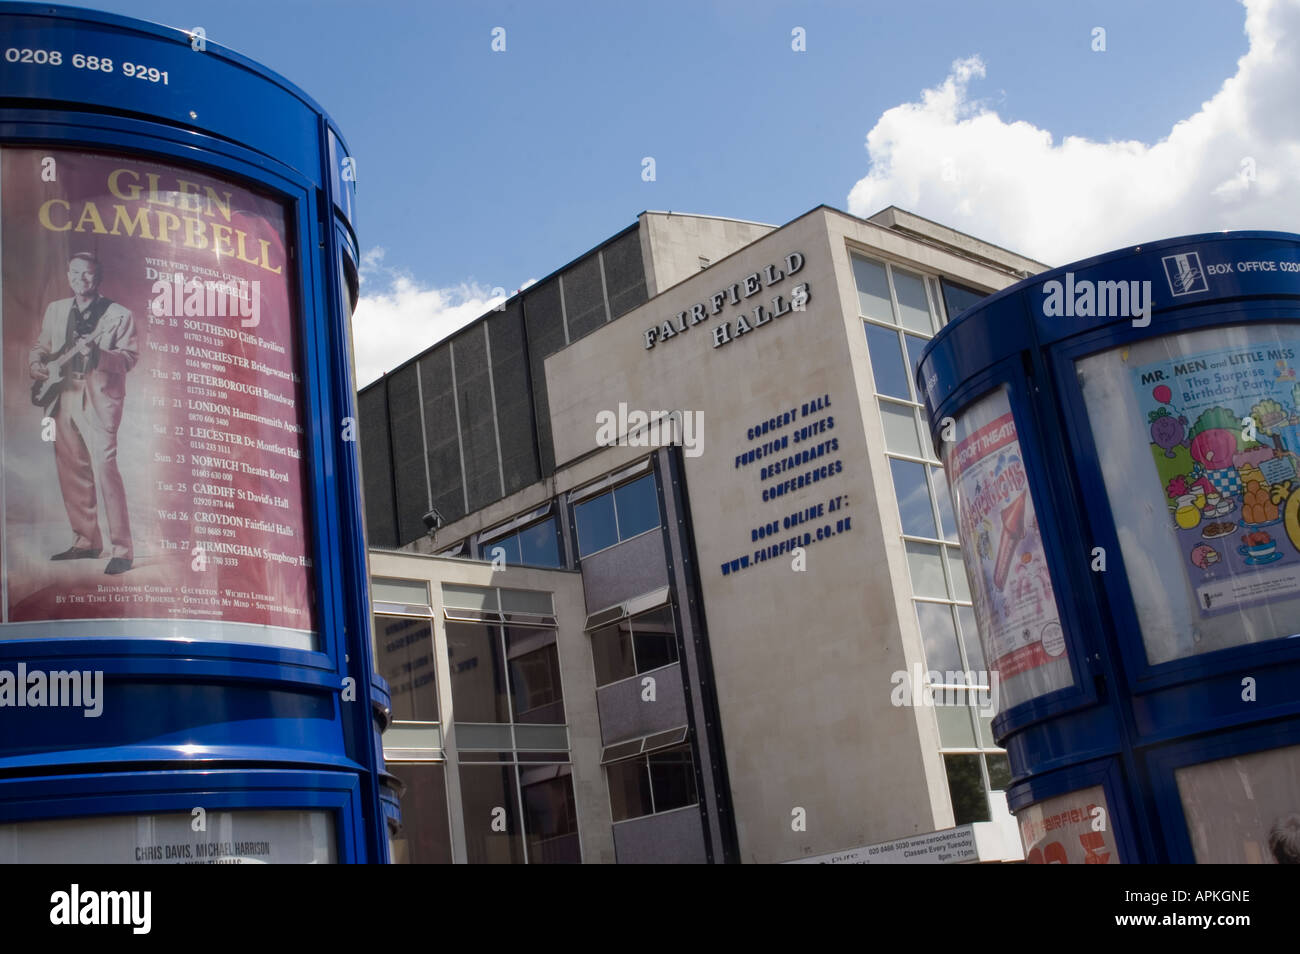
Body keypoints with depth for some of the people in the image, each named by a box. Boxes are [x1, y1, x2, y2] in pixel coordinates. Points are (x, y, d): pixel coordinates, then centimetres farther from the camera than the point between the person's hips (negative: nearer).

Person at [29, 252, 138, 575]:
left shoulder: (118, 314, 0)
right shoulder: (56, 310, 16)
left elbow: (130, 357, -8)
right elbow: (41, 346, 23)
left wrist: (97, 353, -25)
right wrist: (37, 364, 1)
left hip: (99, 400, -6)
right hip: (63, 398, 7)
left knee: (104, 469, -16)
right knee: (71, 472, 10)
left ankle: (122, 550, -14)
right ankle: (87, 541, 23)